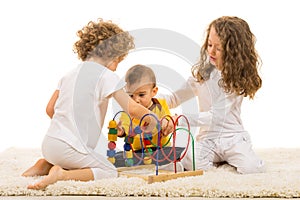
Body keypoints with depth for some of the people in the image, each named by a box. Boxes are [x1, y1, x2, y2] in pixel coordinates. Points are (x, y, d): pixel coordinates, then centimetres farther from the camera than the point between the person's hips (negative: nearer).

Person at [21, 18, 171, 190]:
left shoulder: (70, 75, 16)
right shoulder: (106, 76, -6)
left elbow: (50, 109, 20)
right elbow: (133, 108, -12)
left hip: (49, 143, 8)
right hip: (70, 147, -8)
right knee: (110, 172, 2)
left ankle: (46, 165, 9)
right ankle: (62, 174, -17)